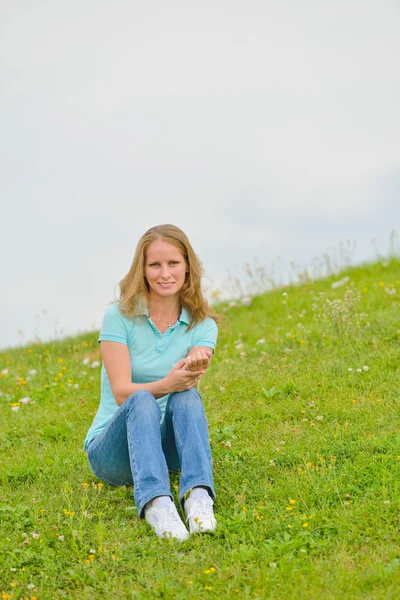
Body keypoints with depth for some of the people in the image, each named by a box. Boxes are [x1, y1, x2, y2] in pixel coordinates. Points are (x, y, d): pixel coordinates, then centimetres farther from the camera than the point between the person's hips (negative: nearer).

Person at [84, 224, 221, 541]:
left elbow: (190, 385, -16)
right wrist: (166, 385, -36)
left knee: (186, 397, -29)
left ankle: (198, 495, -48)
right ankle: (155, 503, -55)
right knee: (141, 401, -34)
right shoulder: (120, 316, -6)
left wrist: (195, 368, -41)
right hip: (111, 447, -2)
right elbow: (122, 392, -16)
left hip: (169, 447, 2)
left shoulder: (202, 324, 2)